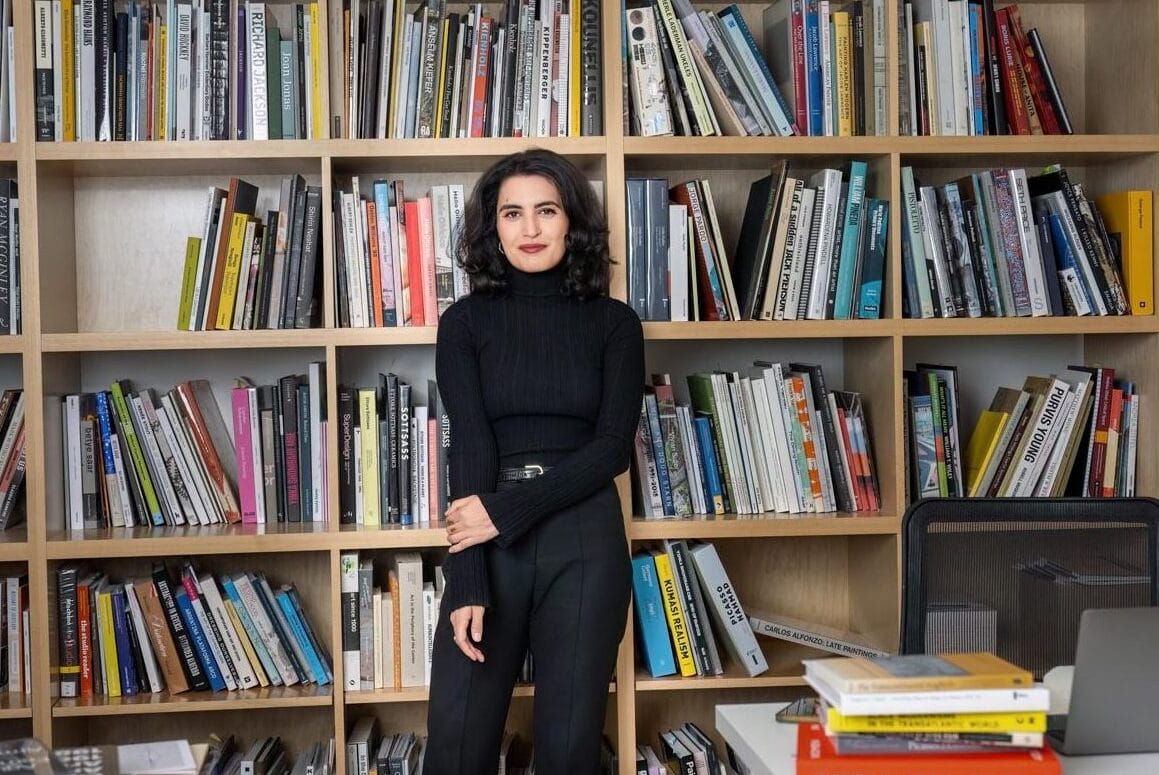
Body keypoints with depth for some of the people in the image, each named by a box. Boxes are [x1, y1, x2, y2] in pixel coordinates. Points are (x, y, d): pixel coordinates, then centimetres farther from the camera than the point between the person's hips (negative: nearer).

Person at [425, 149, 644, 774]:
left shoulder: (614, 323, 6)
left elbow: (613, 446, -4)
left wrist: (508, 510, -15)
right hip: (489, 544, 0)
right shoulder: (465, 322, 5)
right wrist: (466, 582, -16)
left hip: (583, 539, 0)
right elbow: (468, 444, -6)